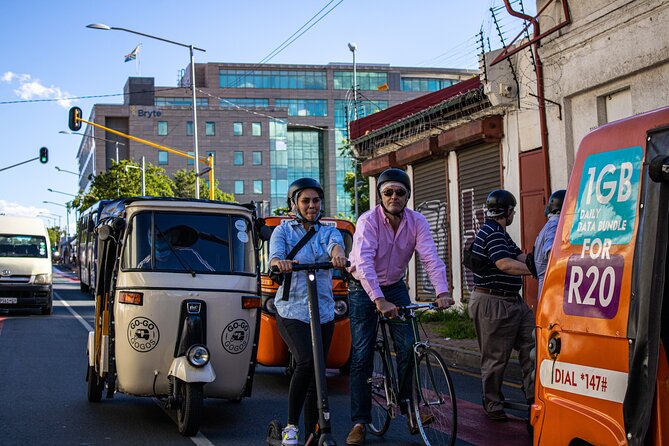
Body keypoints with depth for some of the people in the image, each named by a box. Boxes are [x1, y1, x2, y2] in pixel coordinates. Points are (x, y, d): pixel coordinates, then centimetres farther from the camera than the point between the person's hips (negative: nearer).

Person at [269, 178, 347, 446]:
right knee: (307, 362, -25)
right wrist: (279, 262, -42)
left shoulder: (328, 232, 10)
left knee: (317, 374, 6)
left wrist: (338, 253, -40)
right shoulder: (284, 230, 4)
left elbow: (336, 244, -14)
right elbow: (275, 255, -16)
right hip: (291, 311, -4)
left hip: (324, 313, 4)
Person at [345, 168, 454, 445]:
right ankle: (359, 422, 0)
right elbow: (364, 263, -35)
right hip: (364, 290, -3)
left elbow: (430, 258, -22)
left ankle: (409, 407, 11)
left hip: (395, 288, 3)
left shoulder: (417, 222, -12)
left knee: (408, 347, -6)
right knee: (361, 355, -4)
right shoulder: (368, 221, -23)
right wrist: (379, 300, -48)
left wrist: (442, 292, -38)